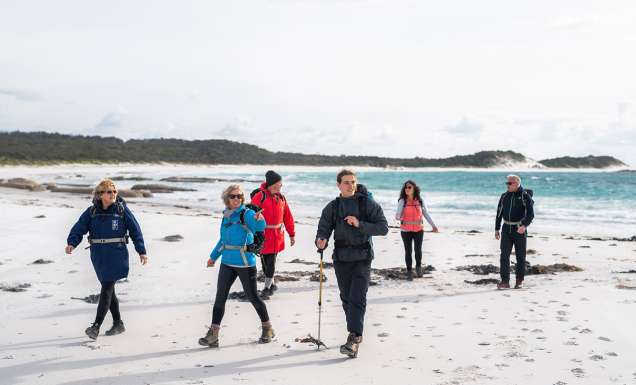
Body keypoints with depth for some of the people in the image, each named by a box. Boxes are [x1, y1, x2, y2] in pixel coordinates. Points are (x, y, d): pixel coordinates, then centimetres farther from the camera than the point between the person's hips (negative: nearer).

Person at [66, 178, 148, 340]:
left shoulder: (122, 209, -3)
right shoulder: (91, 212, 4)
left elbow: (135, 230, 1)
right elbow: (79, 228, -3)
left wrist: (142, 251, 0)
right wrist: (71, 244, -22)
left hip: (116, 255, -4)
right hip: (98, 256, 4)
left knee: (106, 289, -10)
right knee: (108, 289, 13)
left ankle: (96, 327, -10)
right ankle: (118, 324, 26)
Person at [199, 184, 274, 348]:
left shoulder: (247, 213, -11)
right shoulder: (226, 216, 9)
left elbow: (259, 227, -32)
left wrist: (259, 219, -55)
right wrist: (213, 257, 29)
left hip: (245, 263, -6)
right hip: (227, 262, 6)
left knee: (252, 297, 5)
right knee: (220, 297, 3)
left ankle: (267, 328, 25)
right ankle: (213, 335, 9)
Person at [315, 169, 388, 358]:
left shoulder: (368, 204, -3)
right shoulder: (332, 207, 6)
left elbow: (383, 228, -8)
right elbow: (323, 229, 1)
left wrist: (359, 224, -20)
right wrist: (321, 241, -22)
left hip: (362, 259, -4)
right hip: (341, 259, 4)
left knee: (357, 298, -13)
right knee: (346, 298, 11)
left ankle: (353, 338, -16)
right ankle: (357, 334, 27)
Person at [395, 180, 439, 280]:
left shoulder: (420, 200, 2)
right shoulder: (402, 201, -3)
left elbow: (426, 214, 9)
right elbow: (397, 215, -6)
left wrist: (433, 225, 7)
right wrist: (398, 217, -31)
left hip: (418, 229, 1)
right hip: (406, 230, -1)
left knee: (418, 250, -2)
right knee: (408, 250, 4)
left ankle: (418, 266, 26)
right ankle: (409, 271, 18)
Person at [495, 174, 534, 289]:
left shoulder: (525, 196, -7)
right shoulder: (504, 196, 7)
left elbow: (530, 214, -15)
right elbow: (499, 213, 13)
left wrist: (524, 225, -31)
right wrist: (497, 229, 12)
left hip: (520, 230, -3)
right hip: (506, 229, 3)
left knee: (520, 256, 6)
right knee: (504, 255, -7)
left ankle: (519, 281, 19)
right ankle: (505, 281, -9)